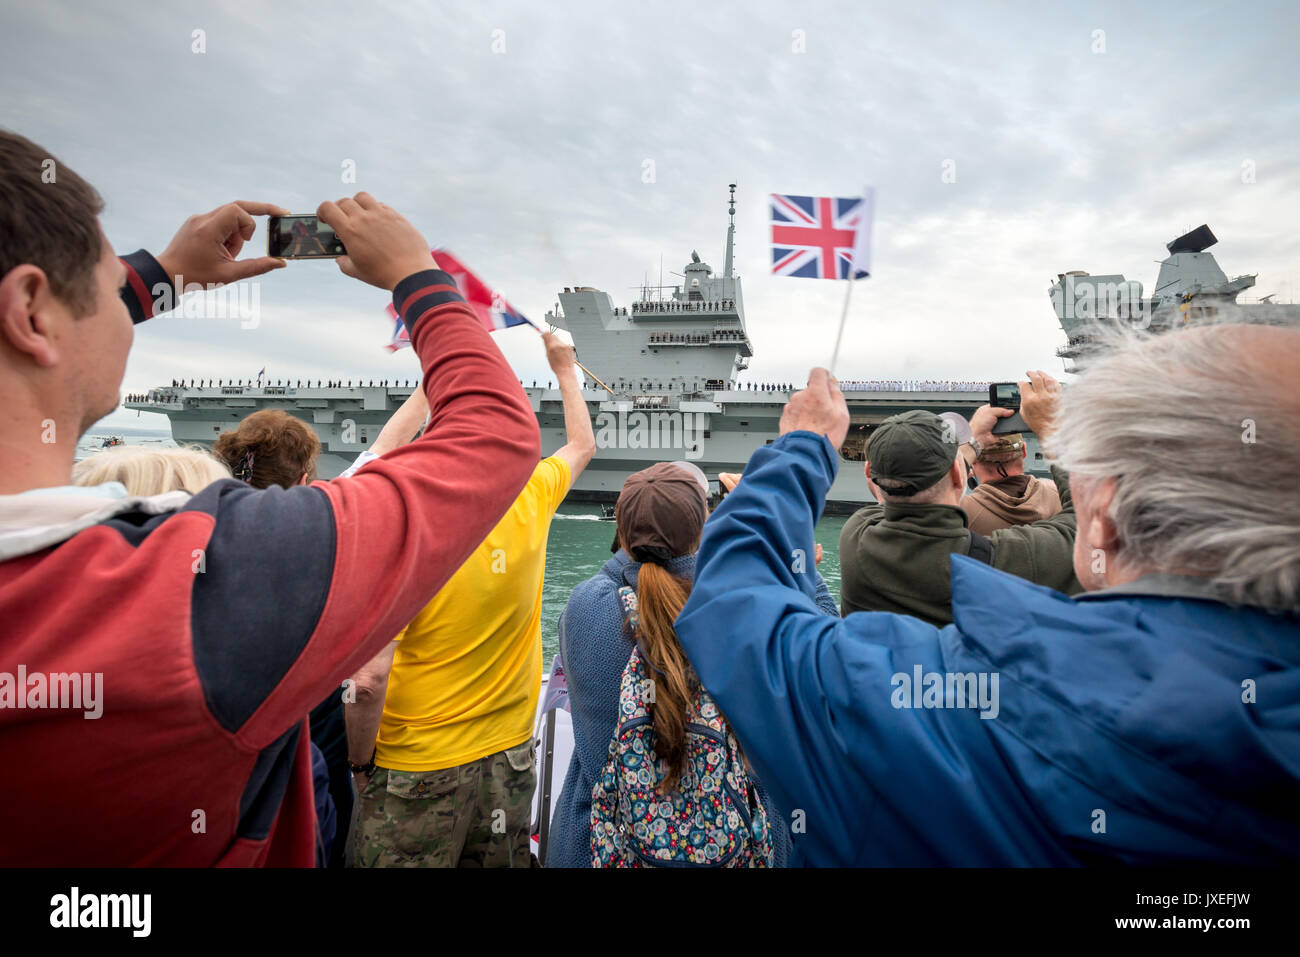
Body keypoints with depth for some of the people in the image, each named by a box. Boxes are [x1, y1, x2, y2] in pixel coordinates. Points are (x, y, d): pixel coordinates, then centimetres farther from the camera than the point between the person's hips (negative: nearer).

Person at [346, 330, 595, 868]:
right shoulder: (530, 501, -9)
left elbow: (369, 678, -22)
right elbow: (583, 444, 12)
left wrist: (360, 764, -4)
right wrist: (564, 369, 25)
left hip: (416, 776, -4)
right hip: (509, 763, 4)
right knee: (499, 859, 23)